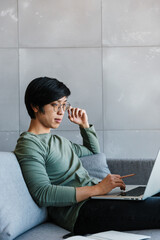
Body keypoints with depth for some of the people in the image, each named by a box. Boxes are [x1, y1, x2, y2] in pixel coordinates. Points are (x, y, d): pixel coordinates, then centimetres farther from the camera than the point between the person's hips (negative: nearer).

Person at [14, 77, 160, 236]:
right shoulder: (28, 144, -7)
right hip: (79, 211, -10)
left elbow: (94, 151, 42)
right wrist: (97, 189, -22)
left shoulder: (58, 141, 23)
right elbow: (42, 194, -20)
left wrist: (84, 124, 23)